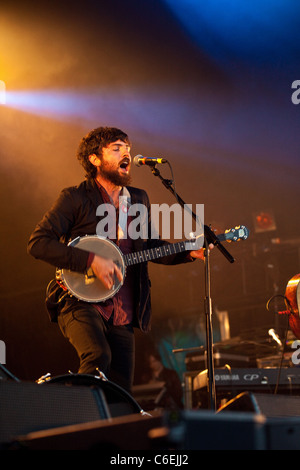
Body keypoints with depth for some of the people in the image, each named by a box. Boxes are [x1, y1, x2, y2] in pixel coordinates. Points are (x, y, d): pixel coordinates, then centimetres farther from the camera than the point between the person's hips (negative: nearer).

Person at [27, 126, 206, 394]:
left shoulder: (140, 200, 14)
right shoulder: (75, 198, -4)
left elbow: (152, 247, 22)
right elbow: (38, 242, -11)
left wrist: (189, 252, 4)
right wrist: (91, 260, -19)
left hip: (122, 314, 6)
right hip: (80, 301, -5)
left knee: (122, 396, 3)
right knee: (98, 356, -32)